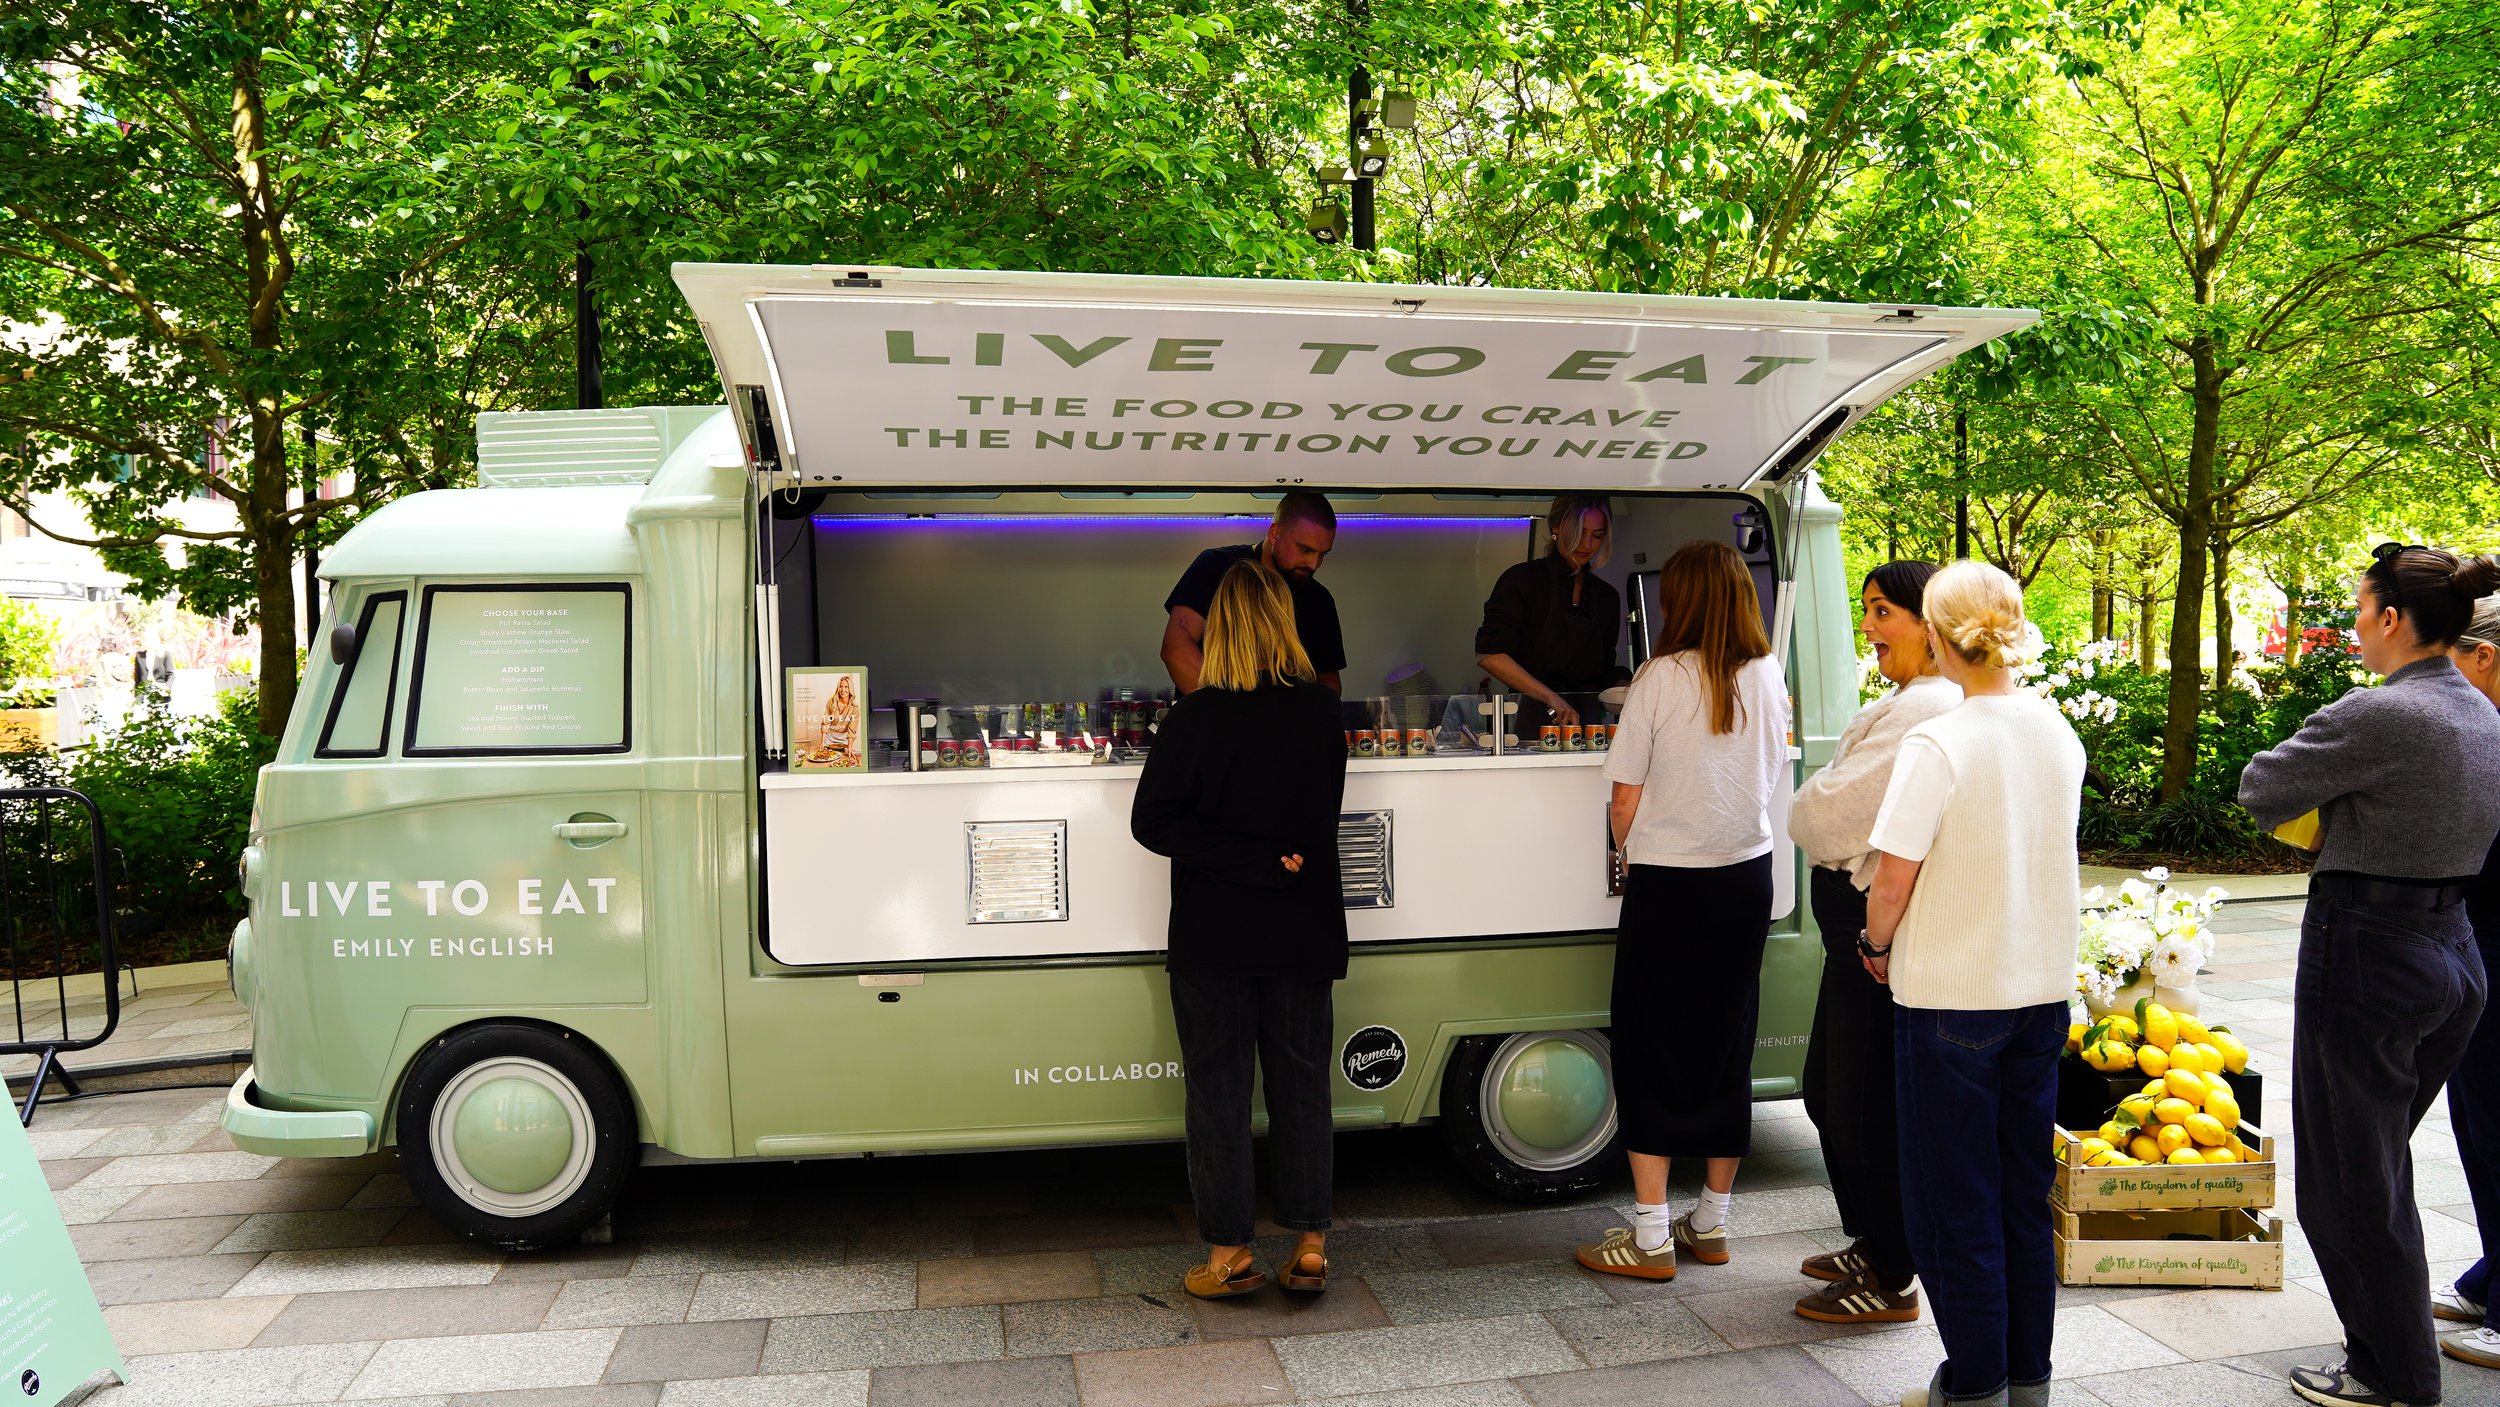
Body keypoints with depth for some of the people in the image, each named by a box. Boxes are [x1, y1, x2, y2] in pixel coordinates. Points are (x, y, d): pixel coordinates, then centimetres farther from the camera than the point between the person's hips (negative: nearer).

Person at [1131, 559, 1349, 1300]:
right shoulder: (1323, 713, -3)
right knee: (1302, 1084, 13)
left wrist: (1251, 861, -14)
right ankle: (1311, 1246, 18)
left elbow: (1152, 820, -15)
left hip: (1215, 934, -3)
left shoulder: (1199, 717, -14)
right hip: (1303, 932, 3)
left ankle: (1230, 1252, 15)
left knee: (1218, 1089, 8)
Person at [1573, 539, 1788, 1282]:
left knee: (1649, 1052, 5)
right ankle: (1711, 1224, 24)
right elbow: (1770, 775, 12)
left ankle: (1650, 1238, 9)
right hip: (1745, 878, 5)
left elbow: (1625, 801, -11)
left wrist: (1630, 858, 7)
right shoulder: (1768, 676, 0)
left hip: (1666, 882, -5)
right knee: (1726, 1048, 13)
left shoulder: (1662, 677, -14)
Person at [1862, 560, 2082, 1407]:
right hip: (2042, 986, 7)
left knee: (1953, 1198, 7)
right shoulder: (2060, 733, 2)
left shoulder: (1938, 744, -19)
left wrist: (1878, 945, 0)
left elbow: (1894, 876, -18)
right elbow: (2044, 851, 11)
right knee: (2025, 1191, 17)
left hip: (1951, 994, -6)